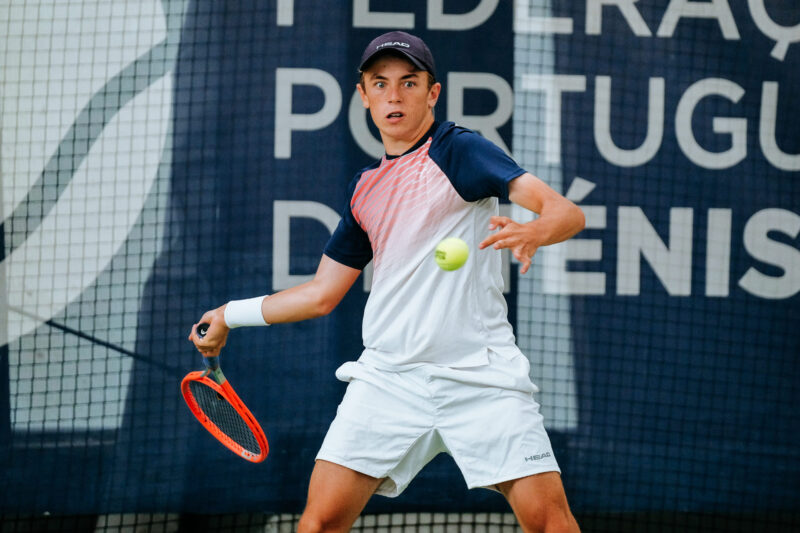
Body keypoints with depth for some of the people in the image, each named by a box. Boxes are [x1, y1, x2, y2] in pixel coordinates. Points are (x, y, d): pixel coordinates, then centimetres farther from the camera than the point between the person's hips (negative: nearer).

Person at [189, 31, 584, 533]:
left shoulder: (459, 149, -1)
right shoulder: (365, 188, 17)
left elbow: (567, 213, -13)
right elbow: (323, 293, 27)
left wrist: (533, 232, -35)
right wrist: (231, 315, 30)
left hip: (481, 375, -4)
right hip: (389, 374, 4)